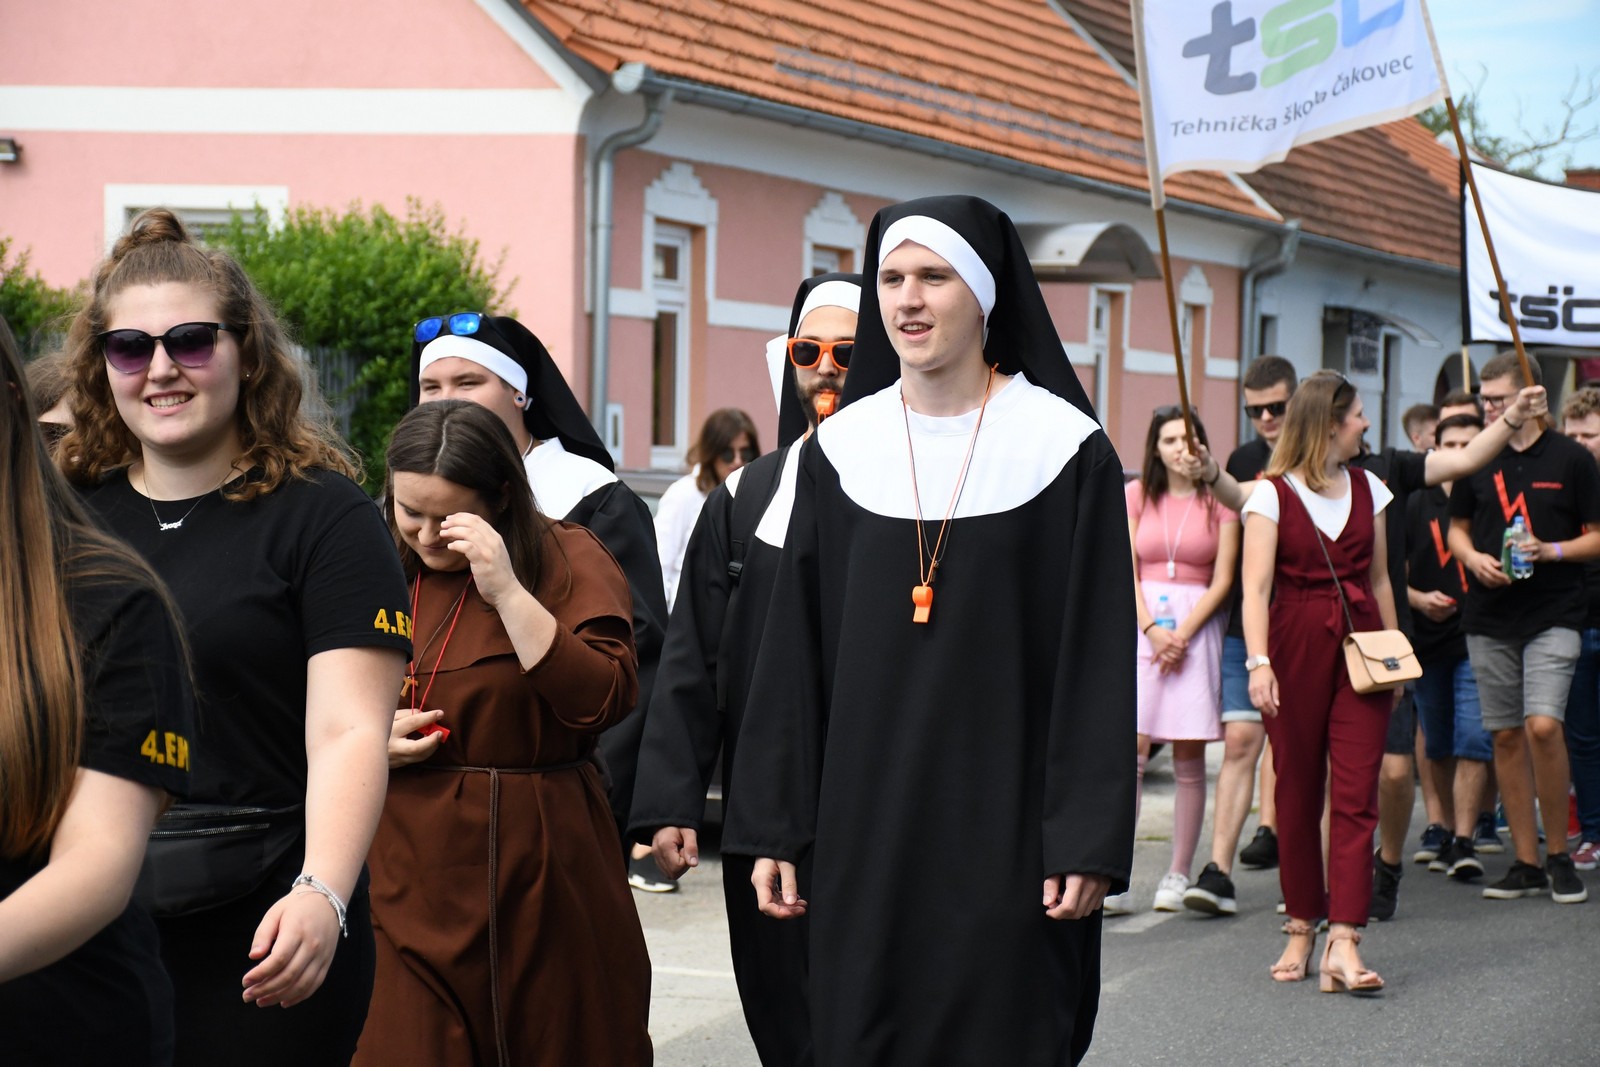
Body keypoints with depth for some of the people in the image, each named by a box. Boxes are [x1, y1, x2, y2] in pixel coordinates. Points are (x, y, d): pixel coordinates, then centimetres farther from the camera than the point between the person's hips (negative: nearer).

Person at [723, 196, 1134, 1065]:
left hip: (1007, 825, -3)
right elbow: (793, 655, 7)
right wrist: (771, 828, 4)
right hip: (866, 824, 3)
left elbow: (1099, 660, -6)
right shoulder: (837, 453, 5)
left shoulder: (1068, 452, -4)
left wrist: (1090, 839, -11)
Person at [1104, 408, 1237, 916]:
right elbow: (1127, 571, 6)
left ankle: (1178, 877, 6)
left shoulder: (1220, 501, 3)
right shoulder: (1136, 495, 10)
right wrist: (1150, 629, -8)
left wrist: (1181, 633, -10)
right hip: (1140, 624, 1)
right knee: (1130, 748, -9)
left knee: (1189, 758, 0)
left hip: (1197, 625, -1)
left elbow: (1222, 581, 0)